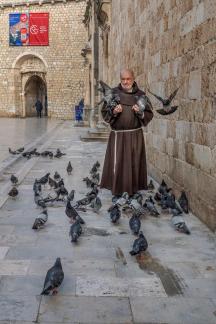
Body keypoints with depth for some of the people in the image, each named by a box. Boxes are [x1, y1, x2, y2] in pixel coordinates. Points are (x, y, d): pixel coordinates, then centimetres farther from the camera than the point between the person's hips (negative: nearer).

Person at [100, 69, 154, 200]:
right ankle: (117, 192, 12)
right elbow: (104, 112, 3)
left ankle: (132, 191, 17)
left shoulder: (141, 94, 5)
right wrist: (113, 112, -17)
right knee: (117, 163, -1)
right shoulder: (114, 93, 2)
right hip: (118, 135, -1)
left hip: (135, 135, 1)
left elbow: (149, 114, 5)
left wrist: (140, 113, -15)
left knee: (134, 163, 5)